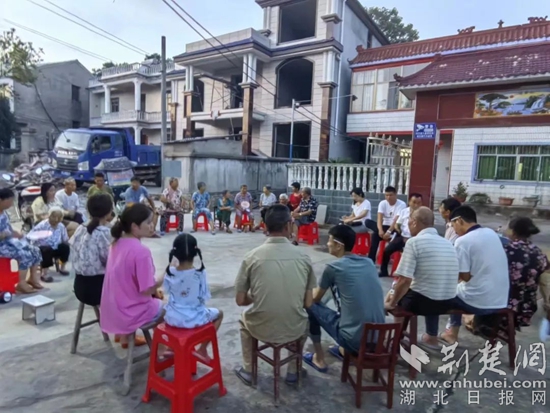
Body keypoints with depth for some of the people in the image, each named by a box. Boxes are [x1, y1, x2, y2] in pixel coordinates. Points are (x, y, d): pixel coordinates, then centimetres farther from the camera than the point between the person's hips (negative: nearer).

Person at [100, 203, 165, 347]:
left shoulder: (117, 243, -1)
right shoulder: (141, 251, -26)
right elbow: (146, 290, -23)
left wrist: (154, 289, 10)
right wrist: (164, 278, -7)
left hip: (112, 308, 7)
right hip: (131, 312, -7)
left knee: (155, 297, 29)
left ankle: (124, 334, 34)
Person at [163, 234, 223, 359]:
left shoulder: (170, 272, -11)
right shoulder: (200, 274, -19)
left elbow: (167, 291, 5)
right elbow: (204, 298, -11)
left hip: (172, 319, 4)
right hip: (194, 319, -3)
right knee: (219, 313, 24)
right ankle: (202, 349, 21)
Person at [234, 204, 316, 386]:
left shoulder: (252, 256, -12)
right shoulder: (303, 257, -8)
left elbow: (240, 300, -4)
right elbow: (308, 303, -1)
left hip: (262, 328, -1)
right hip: (295, 330, 1)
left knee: (244, 318, 34)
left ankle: (248, 370, 40)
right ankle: (293, 371, 40)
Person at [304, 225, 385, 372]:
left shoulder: (333, 267, -10)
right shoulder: (369, 262, 6)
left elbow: (315, 298, 6)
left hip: (354, 340, -6)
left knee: (310, 305, 8)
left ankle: (319, 359, 16)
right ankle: (344, 350, 33)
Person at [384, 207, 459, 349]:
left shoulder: (414, 242, -15)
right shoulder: (448, 243, 6)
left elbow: (404, 280, -19)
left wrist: (391, 303, -4)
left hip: (422, 302, -6)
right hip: (447, 303, 7)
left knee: (393, 294, 22)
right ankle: (431, 337, 41)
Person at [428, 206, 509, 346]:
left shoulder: (463, 241, -16)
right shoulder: (491, 233, 6)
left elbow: (465, 276, -14)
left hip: (479, 302, -7)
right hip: (501, 301, 7)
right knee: (458, 288, 31)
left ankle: (432, 336, 26)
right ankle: (452, 333, 39)